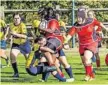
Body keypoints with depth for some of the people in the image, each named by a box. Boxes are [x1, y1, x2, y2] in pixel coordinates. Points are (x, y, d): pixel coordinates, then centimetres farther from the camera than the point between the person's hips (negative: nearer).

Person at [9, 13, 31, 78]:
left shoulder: (22, 25, -23)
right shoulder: (11, 25, -5)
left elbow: (25, 36, -36)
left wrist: (16, 34, -44)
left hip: (24, 44, -3)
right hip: (16, 44, 4)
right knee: (12, 56, -20)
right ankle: (16, 73, -10)